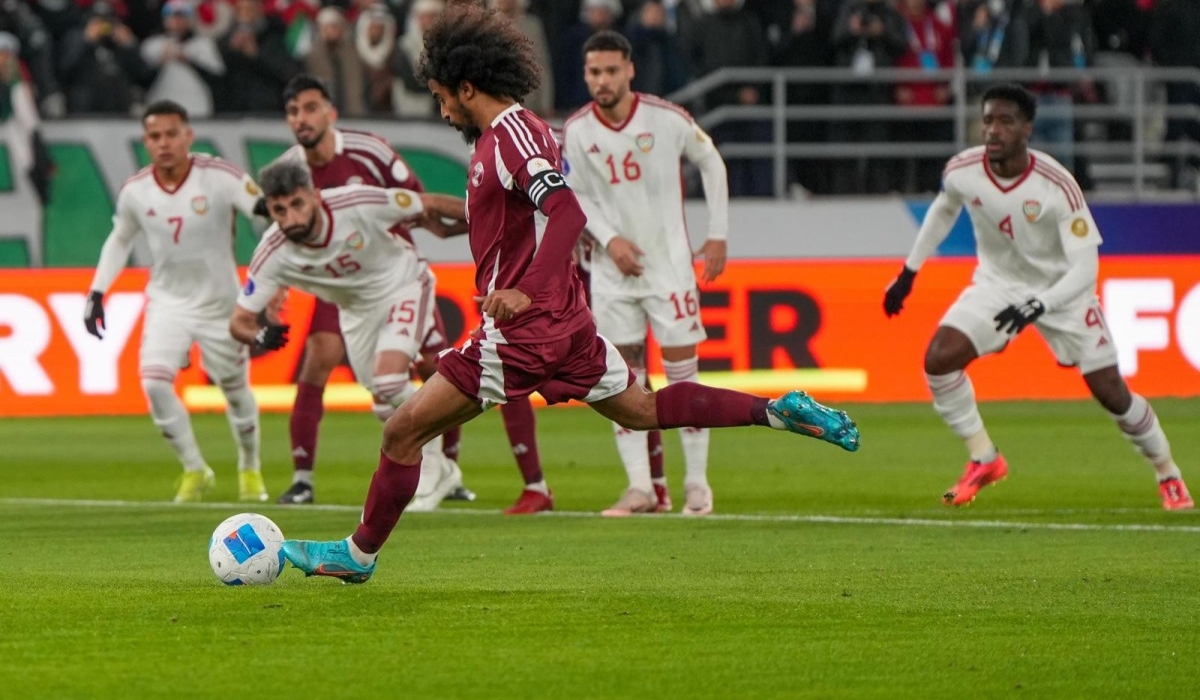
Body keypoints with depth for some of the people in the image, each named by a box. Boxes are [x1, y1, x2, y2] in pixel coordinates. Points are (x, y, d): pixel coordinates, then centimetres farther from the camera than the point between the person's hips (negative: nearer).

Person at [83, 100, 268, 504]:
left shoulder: (221, 178, -21)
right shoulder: (135, 191, -7)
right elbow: (120, 240, 12)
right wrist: (97, 293, 7)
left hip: (220, 302, -2)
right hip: (168, 301, 2)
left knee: (236, 391, 9)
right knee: (154, 384, -16)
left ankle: (249, 469, 36)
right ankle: (195, 471, 3)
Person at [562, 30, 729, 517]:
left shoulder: (667, 119, -10)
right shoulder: (576, 131, -5)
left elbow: (711, 162, 5)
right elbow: (576, 195, 6)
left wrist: (718, 234, 3)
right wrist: (609, 238, -10)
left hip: (669, 262, -2)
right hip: (613, 269, 2)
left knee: (683, 373, -3)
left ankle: (698, 483, 6)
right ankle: (641, 487, 3)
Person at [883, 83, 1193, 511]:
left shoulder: (1057, 186, -29)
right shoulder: (961, 171, -18)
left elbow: (1085, 268, -27)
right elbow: (943, 211, 8)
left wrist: (1039, 305, -41)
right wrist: (909, 273, 11)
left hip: (1062, 288, -3)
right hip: (998, 284, 3)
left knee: (1111, 393, -2)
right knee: (939, 359, -19)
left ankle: (1168, 475, 23)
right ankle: (983, 460, -2)